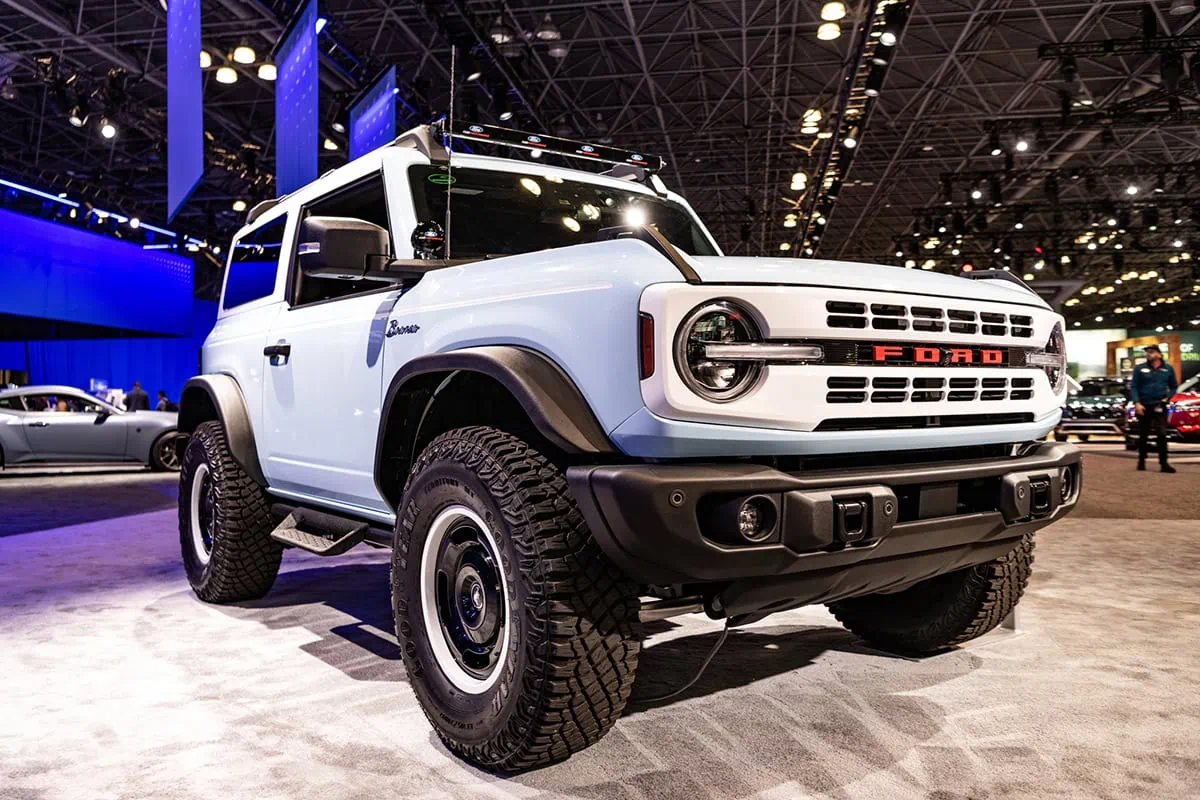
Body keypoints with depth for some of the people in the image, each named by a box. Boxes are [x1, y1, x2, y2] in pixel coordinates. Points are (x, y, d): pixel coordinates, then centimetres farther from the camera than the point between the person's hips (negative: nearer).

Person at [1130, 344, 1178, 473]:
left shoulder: (1168, 369, 5)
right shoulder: (1139, 368, 0)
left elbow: (1174, 386, 14)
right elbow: (1133, 387, -2)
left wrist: (1168, 397, -3)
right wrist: (1137, 403, -13)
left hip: (1160, 407, 0)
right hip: (1143, 407, 0)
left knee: (1162, 435, -8)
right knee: (1143, 436, 8)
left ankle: (1164, 463, -5)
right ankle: (1141, 461, 20)